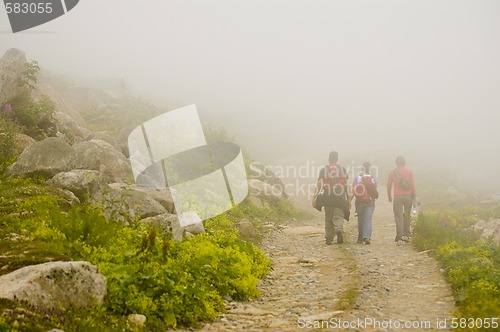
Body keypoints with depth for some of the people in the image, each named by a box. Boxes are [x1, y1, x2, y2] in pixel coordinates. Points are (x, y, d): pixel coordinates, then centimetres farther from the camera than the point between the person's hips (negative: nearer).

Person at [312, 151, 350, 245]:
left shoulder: (323, 170, 4)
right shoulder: (342, 169, 6)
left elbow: (319, 185, -3)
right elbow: (346, 185, 5)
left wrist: (315, 197, -4)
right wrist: (348, 198, 10)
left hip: (327, 197, 0)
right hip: (340, 197, 0)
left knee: (328, 218, 10)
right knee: (338, 216, 0)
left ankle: (329, 239, 10)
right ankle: (339, 229, -30)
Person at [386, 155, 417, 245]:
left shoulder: (392, 172, 1)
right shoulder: (409, 171, 0)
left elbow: (389, 185, 4)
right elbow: (413, 184, -2)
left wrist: (389, 196, 15)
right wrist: (415, 196, 4)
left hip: (397, 197, -1)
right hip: (408, 196, 1)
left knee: (398, 217, -2)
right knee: (407, 216, 17)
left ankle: (399, 238, -9)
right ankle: (406, 235, 19)